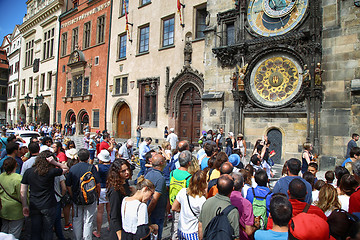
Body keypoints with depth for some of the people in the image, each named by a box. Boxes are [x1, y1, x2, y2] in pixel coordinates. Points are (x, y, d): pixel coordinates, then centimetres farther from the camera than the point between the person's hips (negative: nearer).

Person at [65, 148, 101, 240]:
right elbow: (98, 184, -13)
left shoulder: (72, 168, -2)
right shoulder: (91, 167, -12)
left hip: (76, 199, 3)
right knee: (88, 221, 8)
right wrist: (98, 195, 3)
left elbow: (68, 186, 2)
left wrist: (73, 197, 14)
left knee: (77, 220, 18)